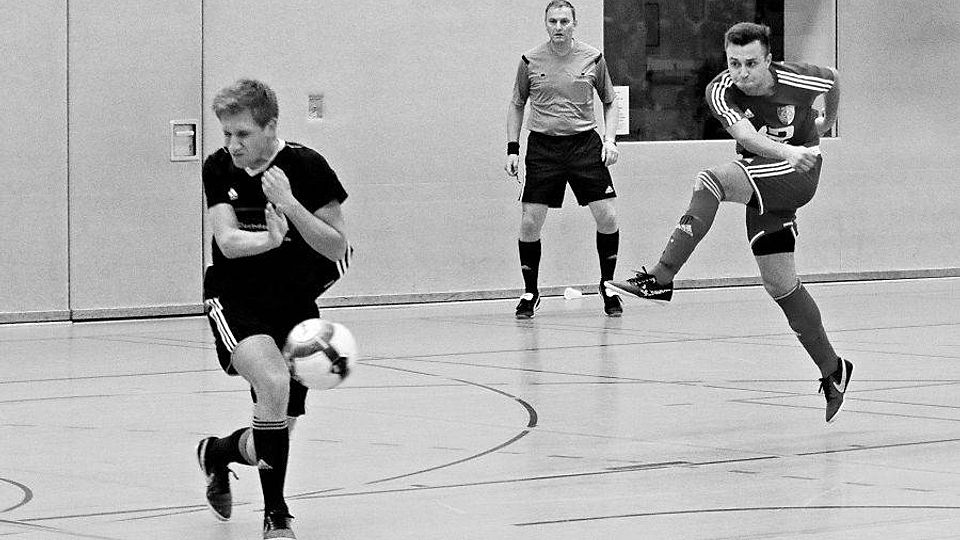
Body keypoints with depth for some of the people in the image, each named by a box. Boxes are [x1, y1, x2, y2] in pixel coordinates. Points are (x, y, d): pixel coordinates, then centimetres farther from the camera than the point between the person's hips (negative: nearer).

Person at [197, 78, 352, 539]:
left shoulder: (306, 167, -12)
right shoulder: (218, 170, -6)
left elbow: (337, 248, -11)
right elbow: (227, 241, -15)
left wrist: (290, 204, -26)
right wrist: (270, 239, -36)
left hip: (293, 302, 1)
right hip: (234, 298, -1)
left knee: (280, 430, 2)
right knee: (273, 381, -30)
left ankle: (217, 453, 38)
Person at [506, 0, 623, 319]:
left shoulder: (592, 59, 0)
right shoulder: (530, 62, 0)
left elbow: (610, 102, 13)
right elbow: (516, 105, 13)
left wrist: (610, 139, -1)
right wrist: (512, 149, 5)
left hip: (584, 143, 0)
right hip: (542, 146, 0)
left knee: (607, 217, -7)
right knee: (530, 223, -6)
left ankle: (608, 285, 13)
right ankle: (530, 293, 11)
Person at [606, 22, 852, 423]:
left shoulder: (797, 80, -16)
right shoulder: (721, 92, -14)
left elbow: (833, 78, 9)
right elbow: (745, 135, -33)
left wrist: (827, 122, 23)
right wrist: (787, 152, -52)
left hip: (799, 176, -5)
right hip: (761, 185, 5)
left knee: (711, 180, -29)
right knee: (780, 284, 5)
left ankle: (660, 279, -35)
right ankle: (832, 371, 21)